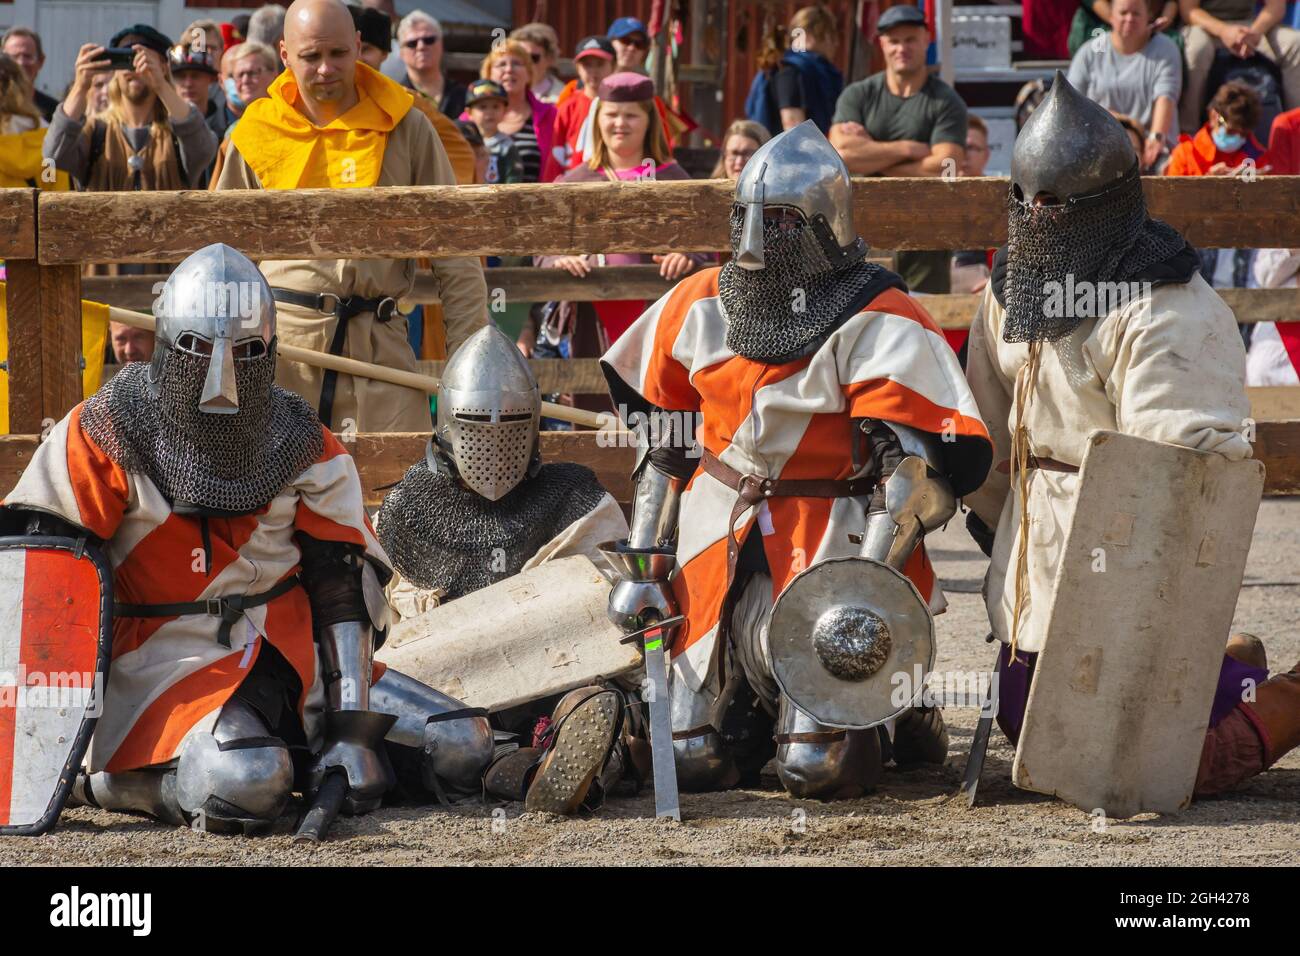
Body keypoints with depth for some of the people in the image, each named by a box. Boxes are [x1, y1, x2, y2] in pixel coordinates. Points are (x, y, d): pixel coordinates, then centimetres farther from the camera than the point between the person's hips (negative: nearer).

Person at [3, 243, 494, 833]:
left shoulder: (305, 448, 5)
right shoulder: (108, 434, -6)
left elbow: (344, 583, 3)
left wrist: (353, 730, -7)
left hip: (292, 662, 5)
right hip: (164, 667, -5)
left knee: (465, 749, -5)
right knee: (245, 786, -37)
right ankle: (104, 777, -8)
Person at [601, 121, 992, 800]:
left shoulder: (877, 325, -12)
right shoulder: (697, 307, 4)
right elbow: (662, 443, 14)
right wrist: (639, 564, 9)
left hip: (833, 540, -5)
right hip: (718, 538, 5)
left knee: (819, 771, -11)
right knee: (692, 762, 2)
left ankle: (898, 706, 21)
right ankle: (755, 713, 35)